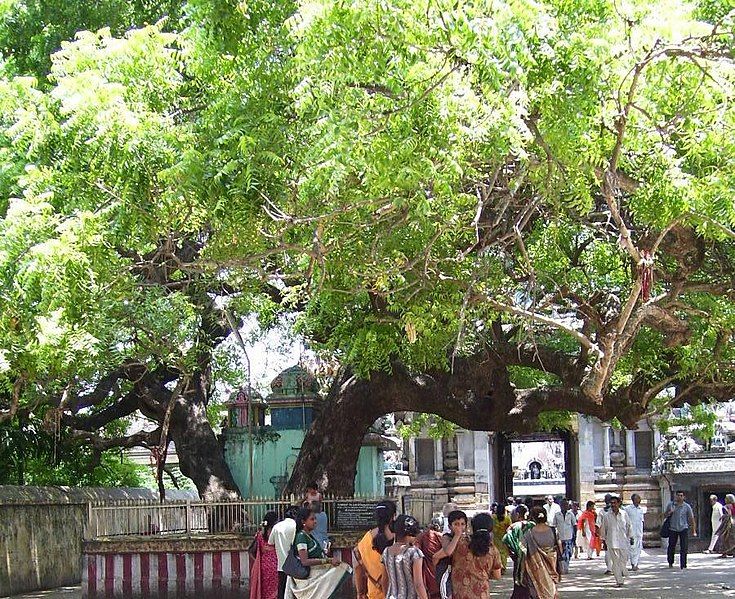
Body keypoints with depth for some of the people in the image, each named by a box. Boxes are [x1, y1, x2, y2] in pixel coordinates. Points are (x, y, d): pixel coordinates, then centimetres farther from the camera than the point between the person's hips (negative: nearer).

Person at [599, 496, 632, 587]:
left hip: (623, 541, 1)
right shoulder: (606, 515, 0)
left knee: (624, 560, 6)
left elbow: (629, 526, 12)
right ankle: (619, 581, -2)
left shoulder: (624, 514, 3)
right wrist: (603, 540, 9)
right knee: (615, 561, -4)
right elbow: (603, 529, 8)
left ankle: (622, 573, 35)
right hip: (612, 542, -1)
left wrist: (630, 537, 13)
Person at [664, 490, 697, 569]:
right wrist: (669, 513, -7)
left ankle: (683, 565, -2)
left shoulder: (687, 506, 1)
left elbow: (692, 519, 3)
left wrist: (694, 531, -1)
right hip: (673, 529, 1)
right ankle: (670, 563, 27)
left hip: (683, 529, -1)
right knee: (671, 547, 6)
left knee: (684, 548, -7)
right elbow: (665, 516, 15)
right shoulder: (671, 505, 7)